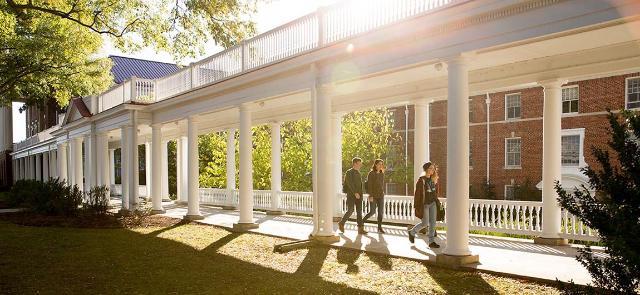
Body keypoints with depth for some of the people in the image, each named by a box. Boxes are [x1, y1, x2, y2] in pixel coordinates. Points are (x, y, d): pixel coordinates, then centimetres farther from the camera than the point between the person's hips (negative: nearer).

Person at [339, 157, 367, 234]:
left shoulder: (358, 173, 15)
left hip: (358, 195, 7)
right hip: (351, 195, -7)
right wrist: (355, 193, -27)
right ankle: (341, 223, 14)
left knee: (359, 211, -1)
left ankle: (360, 228, -3)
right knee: (350, 211, -7)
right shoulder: (349, 172, -9)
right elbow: (349, 183, -20)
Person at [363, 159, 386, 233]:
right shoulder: (371, 173, -9)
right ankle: (361, 222, 16)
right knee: (372, 212, -4)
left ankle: (379, 228, 9)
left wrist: (383, 194, 16)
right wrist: (370, 196, -19)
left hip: (381, 196, 5)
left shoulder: (382, 174, 9)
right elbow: (369, 185, -13)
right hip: (373, 196, -5)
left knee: (381, 212, 1)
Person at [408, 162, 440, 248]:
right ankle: (412, 232, 24)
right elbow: (417, 193, -13)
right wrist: (416, 207, -14)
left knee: (432, 223, 1)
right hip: (424, 204, -6)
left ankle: (431, 242, 8)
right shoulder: (421, 180, -14)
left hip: (432, 203, 6)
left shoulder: (432, 179, 4)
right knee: (425, 223, -1)